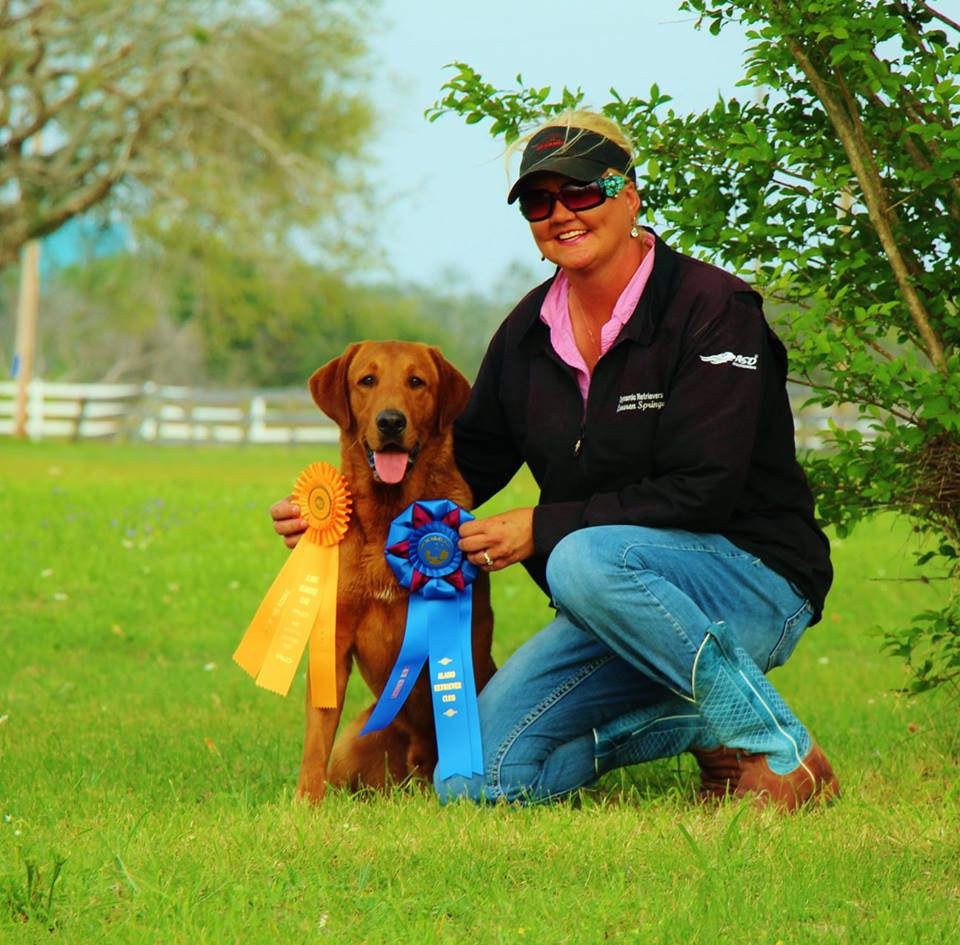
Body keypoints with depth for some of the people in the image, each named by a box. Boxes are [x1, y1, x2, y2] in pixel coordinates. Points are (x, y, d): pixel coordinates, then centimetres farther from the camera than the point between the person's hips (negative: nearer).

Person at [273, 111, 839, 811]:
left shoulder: (712, 308, -12)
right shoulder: (531, 329, 6)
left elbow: (701, 491, -19)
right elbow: (469, 461, 16)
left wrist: (542, 528, -20)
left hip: (755, 581, -6)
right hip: (615, 600, 6)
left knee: (584, 560, -38)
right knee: (478, 780, -13)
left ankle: (783, 753, -23)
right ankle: (700, 725, 5)